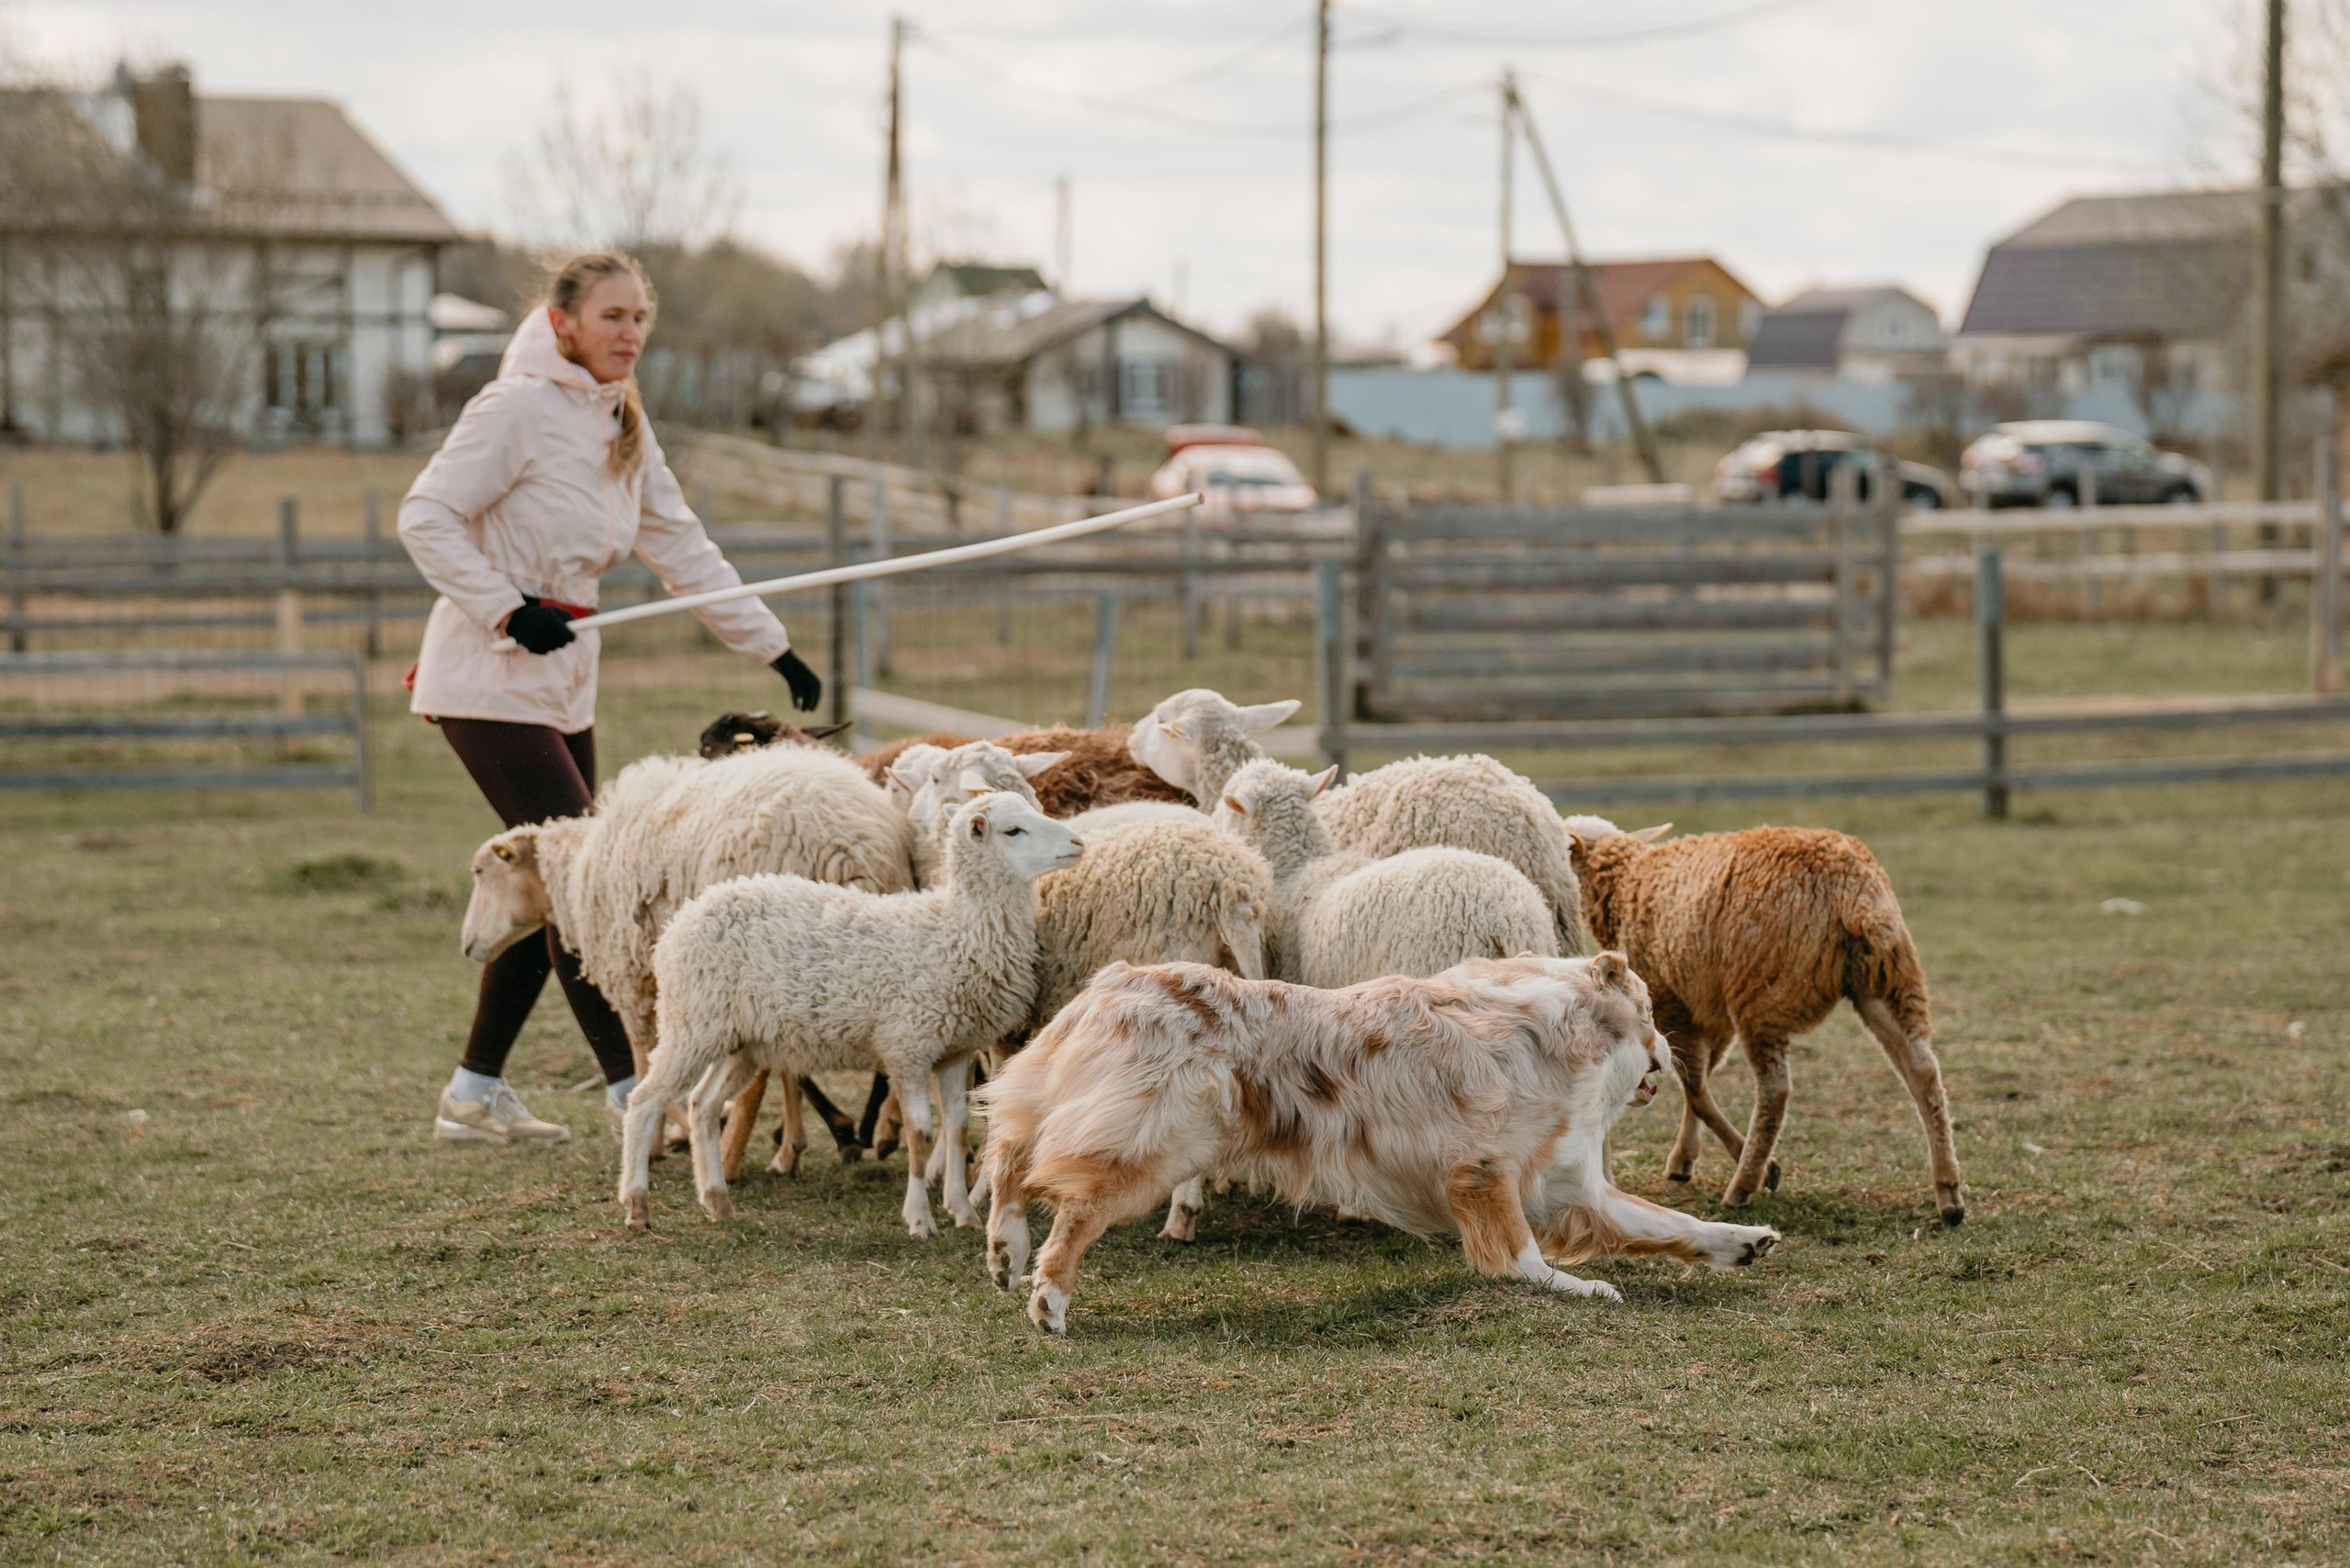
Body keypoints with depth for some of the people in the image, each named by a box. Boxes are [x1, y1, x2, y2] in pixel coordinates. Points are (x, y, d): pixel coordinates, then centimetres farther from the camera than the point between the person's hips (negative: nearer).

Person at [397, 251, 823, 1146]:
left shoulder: (622, 424, 12)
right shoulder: (520, 408, -14)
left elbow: (680, 547, 14)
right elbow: (426, 517, -17)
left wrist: (772, 646, 10)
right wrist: (505, 609, -23)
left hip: (561, 685, 9)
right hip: (489, 685, -9)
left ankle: (475, 1094, 18)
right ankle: (631, 1091, -6)